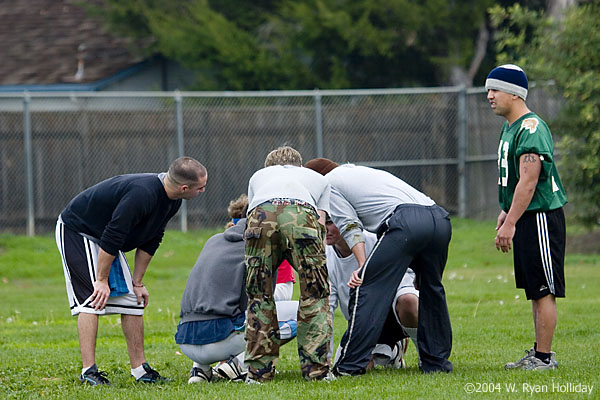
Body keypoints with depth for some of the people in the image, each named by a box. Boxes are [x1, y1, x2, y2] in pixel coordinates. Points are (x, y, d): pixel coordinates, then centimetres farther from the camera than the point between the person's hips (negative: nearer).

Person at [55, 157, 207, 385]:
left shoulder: (172, 201, -5)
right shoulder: (141, 194, -35)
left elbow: (150, 241, 6)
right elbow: (111, 238, -32)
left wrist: (137, 282, 6)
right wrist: (102, 280, -25)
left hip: (103, 240, 9)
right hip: (75, 231, -9)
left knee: (132, 301, 4)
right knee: (92, 300, -18)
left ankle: (139, 369, 9)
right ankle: (88, 371, -19)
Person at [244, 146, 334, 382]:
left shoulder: (258, 176, 43)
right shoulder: (318, 179, 40)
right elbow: (321, 221, 28)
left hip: (261, 214, 1)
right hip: (301, 212, -1)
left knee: (259, 297, 13)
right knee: (315, 295, 11)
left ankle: (259, 372, 11)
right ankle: (316, 369, 7)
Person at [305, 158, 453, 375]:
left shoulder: (329, 182, 18)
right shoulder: (361, 171, 40)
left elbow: (350, 227, 5)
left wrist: (363, 266, -2)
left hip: (405, 220, -8)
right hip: (440, 217, 8)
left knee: (366, 289, -4)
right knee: (431, 291, 21)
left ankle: (350, 365, -7)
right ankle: (437, 361, 24)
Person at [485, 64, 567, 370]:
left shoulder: (531, 128, -18)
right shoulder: (510, 128, 14)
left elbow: (528, 182, -24)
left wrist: (510, 223, -25)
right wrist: (505, 214, 25)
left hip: (540, 217, -10)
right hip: (525, 219, 10)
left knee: (544, 290, -6)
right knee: (535, 291, 15)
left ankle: (544, 357, -4)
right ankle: (539, 353, 21)